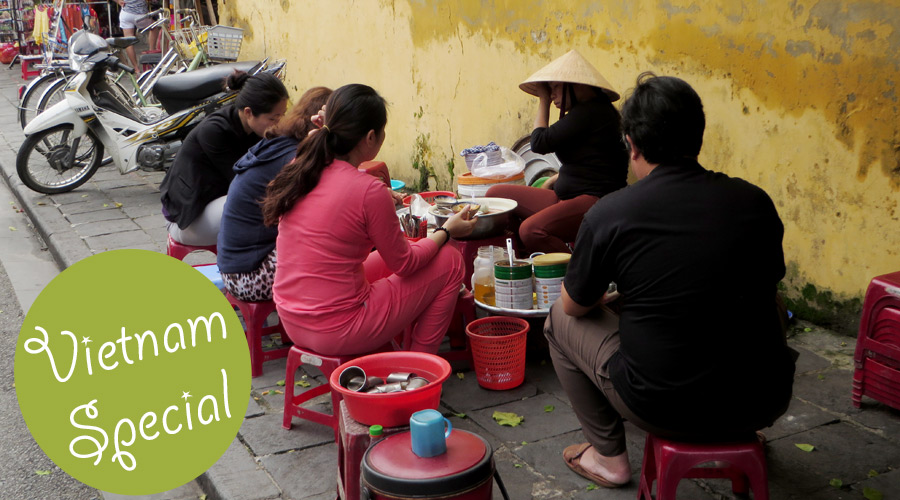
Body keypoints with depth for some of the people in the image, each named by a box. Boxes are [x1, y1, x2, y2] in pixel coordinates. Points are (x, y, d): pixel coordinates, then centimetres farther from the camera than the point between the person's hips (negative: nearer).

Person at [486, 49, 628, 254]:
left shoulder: (590, 112, -15)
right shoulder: (586, 112, 16)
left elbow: (539, 143, -13)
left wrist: (543, 101, 0)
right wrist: (550, 182, 17)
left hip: (594, 200, -11)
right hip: (567, 198, 11)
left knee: (531, 230, -36)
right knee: (496, 193, 7)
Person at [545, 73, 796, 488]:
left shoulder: (608, 214, -13)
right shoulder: (756, 202, -2)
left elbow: (575, 306, 4)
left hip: (664, 408, -4)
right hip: (763, 403, 4)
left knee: (560, 319, 18)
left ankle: (608, 456, 25)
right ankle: (744, 436, 41)